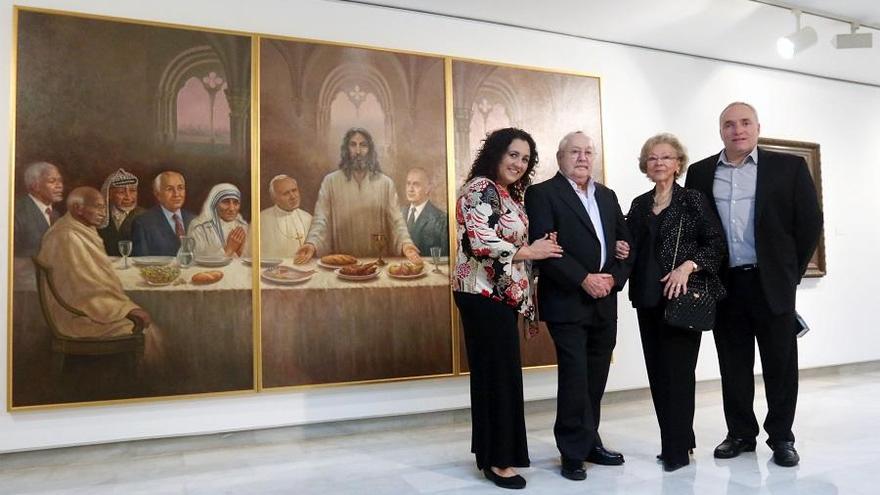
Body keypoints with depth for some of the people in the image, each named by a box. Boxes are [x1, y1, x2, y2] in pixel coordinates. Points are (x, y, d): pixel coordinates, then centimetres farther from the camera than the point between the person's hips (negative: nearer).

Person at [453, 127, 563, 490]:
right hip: (484, 294, -9)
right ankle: (498, 459, 9)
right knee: (499, 373, -3)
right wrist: (528, 251, -13)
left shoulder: (510, 195, 18)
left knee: (494, 373, 14)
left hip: (500, 295, 10)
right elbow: (480, 242, -24)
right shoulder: (481, 188, -11)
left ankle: (491, 451, 25)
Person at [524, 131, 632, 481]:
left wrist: (614, 278, -3)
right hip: (567, 303, -6)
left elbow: (625, 243, 15)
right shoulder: (542, 194, -3)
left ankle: (590, 442, 25)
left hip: (604, 303, 6)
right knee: (575, 376, -4)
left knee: (595, 377, 11)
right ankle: (574, 452, 9)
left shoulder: (607, 196, 17)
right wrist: (584, 279, -18)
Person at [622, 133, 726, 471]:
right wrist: (623, 251, -1)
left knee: (678, 370, -4)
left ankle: (678, 449, 6)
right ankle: (674, 440, 22)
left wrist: (688, 266, -19)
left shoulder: (693, 200, -1)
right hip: (647, 298, 5)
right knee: (657, 371, 9)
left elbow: (716, 244, -5)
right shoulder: (639, 205, 13)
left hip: (682, 296, -5)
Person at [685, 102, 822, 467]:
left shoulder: (789, 167, 1)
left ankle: (781, 437, 19)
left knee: (780, 363, 6)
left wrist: (790, 271, 3)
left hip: (772, 282, -1)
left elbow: (810, 222, 2)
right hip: (725, 285, 2)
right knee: (733, 364, 9)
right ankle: (740, 433, 22)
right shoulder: (700, 173, 6)